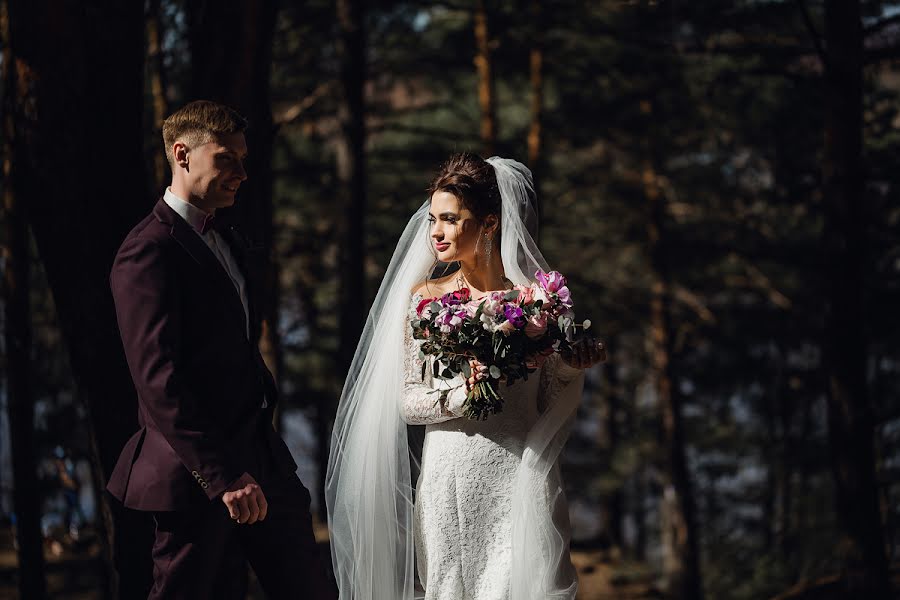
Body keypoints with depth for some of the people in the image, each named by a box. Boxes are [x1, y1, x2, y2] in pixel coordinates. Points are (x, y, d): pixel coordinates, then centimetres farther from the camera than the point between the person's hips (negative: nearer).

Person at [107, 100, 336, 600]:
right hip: (197, 476, -9)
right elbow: (159, 380, -21)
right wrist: (224, 476, -25)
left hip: (260, 462, 9)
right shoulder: (149, 251, -13)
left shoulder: (232, 245, 17)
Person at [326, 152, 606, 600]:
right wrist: (463, 395, -15)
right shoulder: (426, 298, 5)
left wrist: (573, 368, -12)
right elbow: (407, 402, 1)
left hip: (519, 480, -1)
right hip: (449, 483, 1)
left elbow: (553, 408, 5)